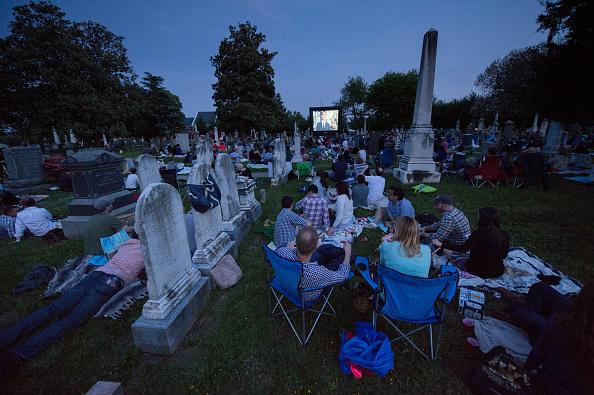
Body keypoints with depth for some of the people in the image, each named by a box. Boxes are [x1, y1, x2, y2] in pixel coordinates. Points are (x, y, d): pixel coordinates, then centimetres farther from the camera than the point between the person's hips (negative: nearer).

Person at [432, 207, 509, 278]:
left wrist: (442, 244, -16)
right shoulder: (505, 236, -4)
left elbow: (462, 248, -21)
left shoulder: (479, 234, -21)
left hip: (480, 271, -6)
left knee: (457, 261, 17)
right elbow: (504, 255, 9)